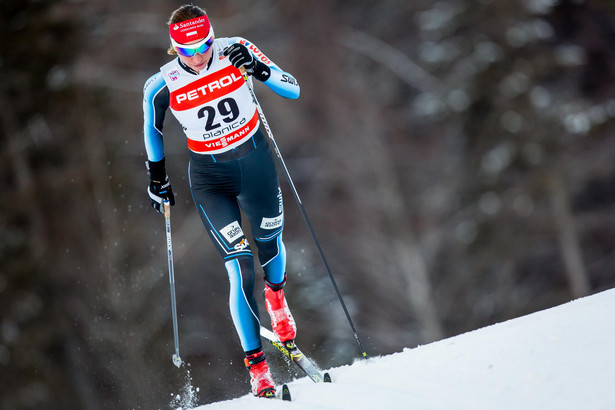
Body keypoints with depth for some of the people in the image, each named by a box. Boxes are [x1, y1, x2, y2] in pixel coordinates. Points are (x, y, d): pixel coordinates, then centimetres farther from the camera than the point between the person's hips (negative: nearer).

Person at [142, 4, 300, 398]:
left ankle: (276, 296, 55)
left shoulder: (236, 52, -16)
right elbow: (152, 128, 4)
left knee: (270, 247, 17)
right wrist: (157, 175, 10)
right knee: (241, 268, -11)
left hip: (256, 161, 2)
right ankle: (257, 367, -2)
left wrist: (259, 69, -32)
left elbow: (293, 90, -15)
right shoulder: (161, 87, -17)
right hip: (210, 177, -2)